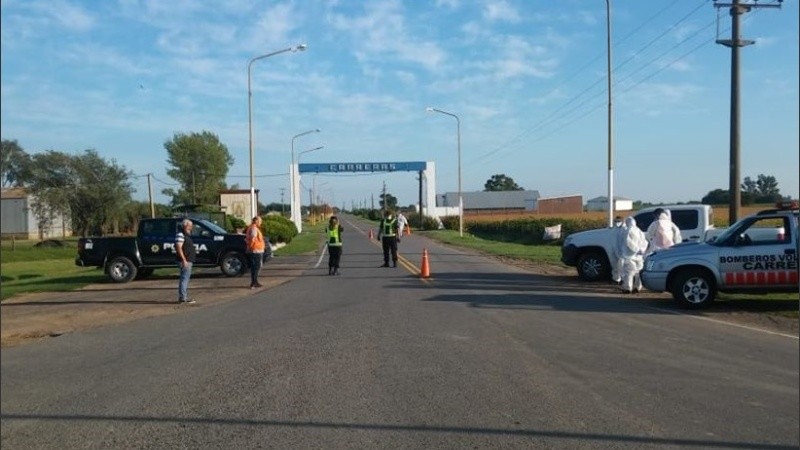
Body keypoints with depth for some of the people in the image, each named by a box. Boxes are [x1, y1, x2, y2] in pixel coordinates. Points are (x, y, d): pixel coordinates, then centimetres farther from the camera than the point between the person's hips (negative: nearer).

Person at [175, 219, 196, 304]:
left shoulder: (186, 235, 20)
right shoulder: (180, 234, -12)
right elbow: (179, 248, -20)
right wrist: (184, 260, -24)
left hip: (188, 261, 11)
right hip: (185, 261, -11)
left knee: (185, 278, 13)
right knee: (184, 278, -11)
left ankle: (183, 297, 19)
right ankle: (183, 298, -12)